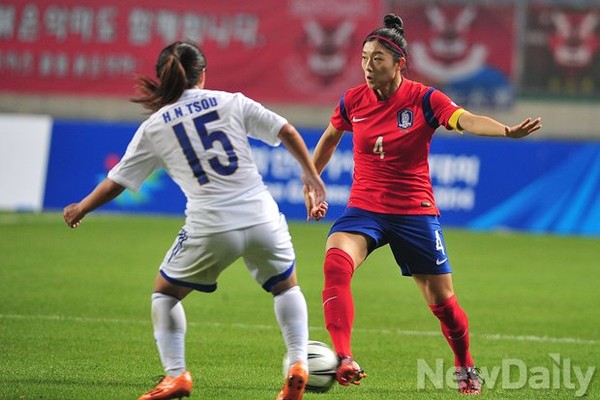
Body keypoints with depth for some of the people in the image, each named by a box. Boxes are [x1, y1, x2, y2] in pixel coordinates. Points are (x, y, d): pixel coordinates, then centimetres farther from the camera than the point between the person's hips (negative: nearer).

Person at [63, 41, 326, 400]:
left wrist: (81, 209, 27)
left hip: (210, 228, -1)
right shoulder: (232, 103, 8)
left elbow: (116, 183, 11)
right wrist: (312, 176, 17)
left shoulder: (154, 127, 6)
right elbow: (287, 132, 6)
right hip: (261, 218, 2)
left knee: (165, 293, 22)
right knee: (287, 287, 26)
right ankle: (298, 364, 9)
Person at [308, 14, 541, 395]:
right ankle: (343, 360, -34)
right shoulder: (353, 101, -2)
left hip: (415, 212, -2)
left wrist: (507, 131, -48)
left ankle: (466, 368, 31)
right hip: (364, 208, 2)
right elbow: (329, 139, 19)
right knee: (336, 262, -28)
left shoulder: (424, 99, -12)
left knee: (441, 299, 5)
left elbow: (466, 120, -29)